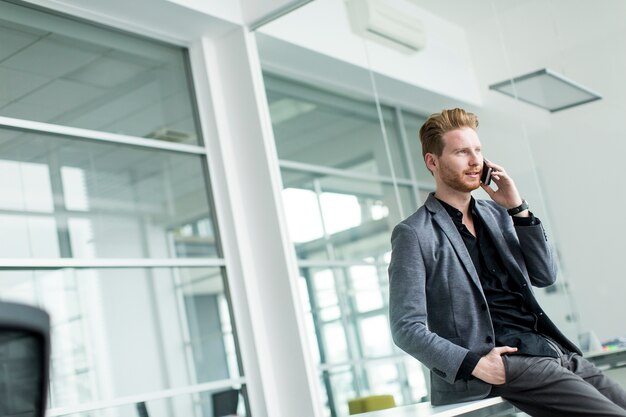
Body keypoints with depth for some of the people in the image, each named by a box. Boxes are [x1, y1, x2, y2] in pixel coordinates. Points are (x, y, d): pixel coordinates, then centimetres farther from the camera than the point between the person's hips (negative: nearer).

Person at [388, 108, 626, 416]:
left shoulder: (497, 215, 15)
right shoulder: (414, 234, -5)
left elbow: (545, 276, 12)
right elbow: (406, 328, -8)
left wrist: (517, 209, 2)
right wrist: (473, 364, -18)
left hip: (555, 350, 7)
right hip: (504, 364, -7)